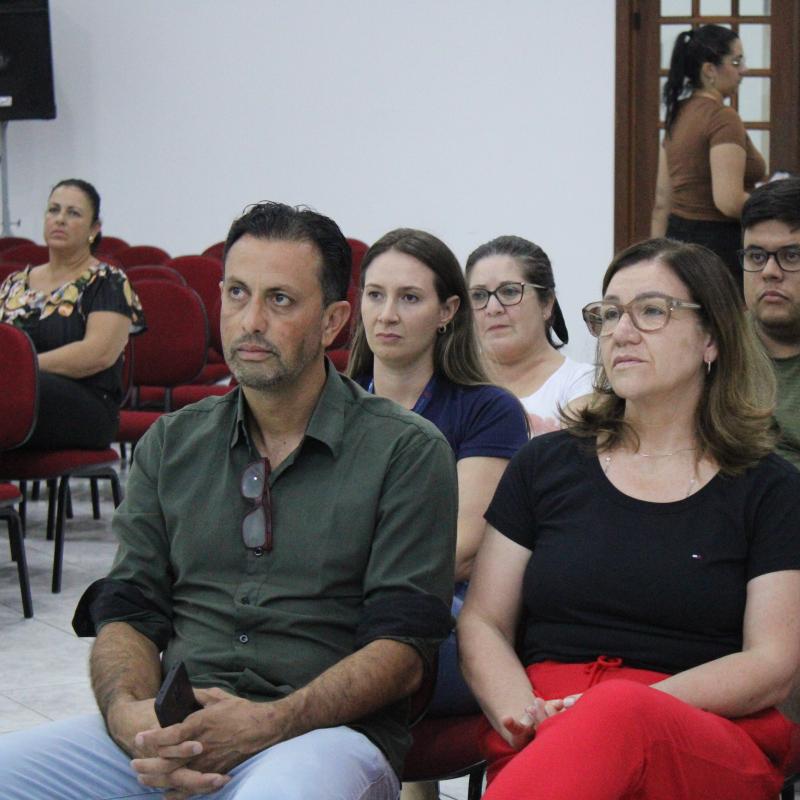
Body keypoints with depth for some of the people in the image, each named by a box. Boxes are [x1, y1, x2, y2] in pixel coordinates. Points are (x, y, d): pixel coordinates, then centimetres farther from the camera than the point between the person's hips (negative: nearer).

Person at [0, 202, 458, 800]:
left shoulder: (408, 452, 4)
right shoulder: (171, 443, 18)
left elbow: (404, 645, -3)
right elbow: (125, 610, 13)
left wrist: (271, 723, -17)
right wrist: (128, 713, -10)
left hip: (323, 731, -4)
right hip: (169, 729, 4)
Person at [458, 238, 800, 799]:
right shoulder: (545, 465, 18)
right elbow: (482, 625, 13)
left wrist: (625, 708, -13)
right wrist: (523, 712, -10)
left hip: (715, 745, 0)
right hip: (544, 748, 1)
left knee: (615, 719, -39)